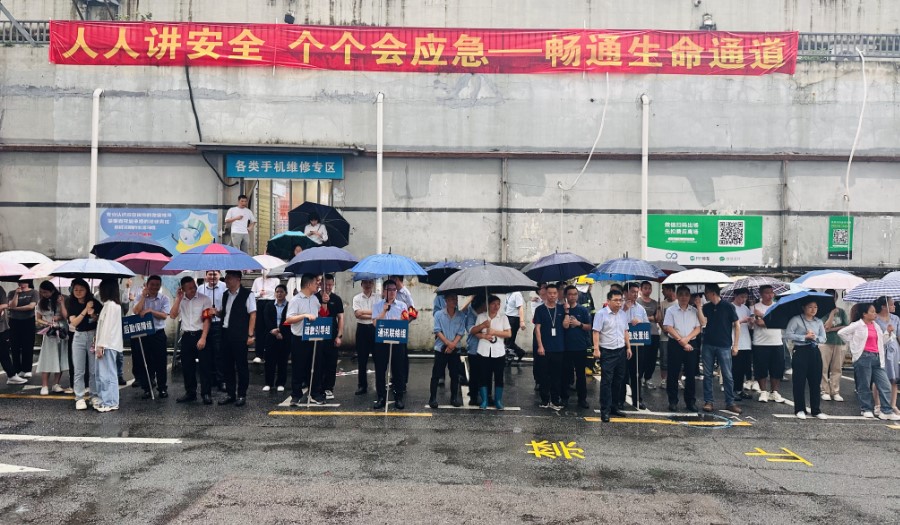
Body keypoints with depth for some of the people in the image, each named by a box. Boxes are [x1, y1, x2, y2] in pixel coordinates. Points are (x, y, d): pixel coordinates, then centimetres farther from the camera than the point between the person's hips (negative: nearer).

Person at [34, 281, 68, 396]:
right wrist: (46, 323, -8)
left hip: (61, 332, -1)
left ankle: (56, 384, 10)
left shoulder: (61, 299, -1)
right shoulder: (41, 302, 6)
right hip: (48, 333, 1)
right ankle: (45, 386, -2)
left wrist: (61, 303, -15)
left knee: (60, 359, 2)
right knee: (47, 359, -3)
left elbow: (66, 316, -10)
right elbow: (38, 319, 10)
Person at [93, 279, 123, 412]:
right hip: (107, 344, 10)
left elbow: (107, 326, -18)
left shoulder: (110, 305, -14)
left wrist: (101, 346, -18)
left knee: (107, 374, -5)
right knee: (103, 374, 12)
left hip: (108, 345, -10)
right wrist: (98, 342, 17)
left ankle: (110, 403, -1)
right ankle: (105, 401, 17)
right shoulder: (114, 305, 15)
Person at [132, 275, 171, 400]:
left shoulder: (164, 299, 2)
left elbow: (164, 315, -8)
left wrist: (150, 310, -16)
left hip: (159, 334, -1)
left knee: (161, 362, 2)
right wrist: (144, 296, -10)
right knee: (146, 362, 6)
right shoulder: (141, 298, 6)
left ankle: (162, 388, 12)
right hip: (144, 334, 1)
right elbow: (136, 311, -10)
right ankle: (147, 388, 16)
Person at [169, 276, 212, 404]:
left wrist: (203, 338, -17)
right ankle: (190, 393, 23)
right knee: (187, 366, 10)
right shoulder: (180, 301, 8)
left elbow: (206, 320, -10)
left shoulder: (204, 299, -6)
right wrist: (178, 298, -10)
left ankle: (206, 394, 4)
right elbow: (173, 315, -5)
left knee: (205, 366, -2)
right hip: (186, 336, 4)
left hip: (200, 335, -4)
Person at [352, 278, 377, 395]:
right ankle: (362, 385, 15)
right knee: (362, 359, 6)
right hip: (362, 329, 1)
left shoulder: (378, 298, 2)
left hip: (375, 328, -1)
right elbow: (357, 314, -10)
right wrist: (372, 314, -14)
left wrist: (364, 312, -12)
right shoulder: (357, 298, 3)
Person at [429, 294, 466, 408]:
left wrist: (452, 345, -14)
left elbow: (460, 333, -2)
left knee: (455, 375, 8)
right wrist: (448, 343, -16)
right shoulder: (438, 314, -3)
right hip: (440, 349, -2)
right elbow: (437, 331, -7)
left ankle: (454, 398, 20)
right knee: (436, 375, 1)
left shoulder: (461, 316, 1)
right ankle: (433, 398, 8)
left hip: (455, 350, 2)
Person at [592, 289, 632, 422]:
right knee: (606, 381, -6)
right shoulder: (601, 314, -9)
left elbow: (625, 332, 17)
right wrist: (596, 349, -19)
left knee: (618, 380, 11)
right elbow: (596, 332, -12)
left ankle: (614, 407, 22)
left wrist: (628, 347, 13)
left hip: (621, 351, 6)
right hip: (607, 352, -6)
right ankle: (605, 411, -2)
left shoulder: (624, 314, 10)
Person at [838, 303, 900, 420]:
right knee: (864, 386, 2)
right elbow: (841, 332, -5)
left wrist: (888, 332, 6)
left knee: (885, 385, 1)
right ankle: (867, 409, 15)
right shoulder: (857, 325, -5)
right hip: (864, 357, -6)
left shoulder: (876, 325, 15)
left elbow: (881, 340, 20)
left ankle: (886, 411, 5)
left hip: (876, 357, 6)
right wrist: (853, 343, -2)